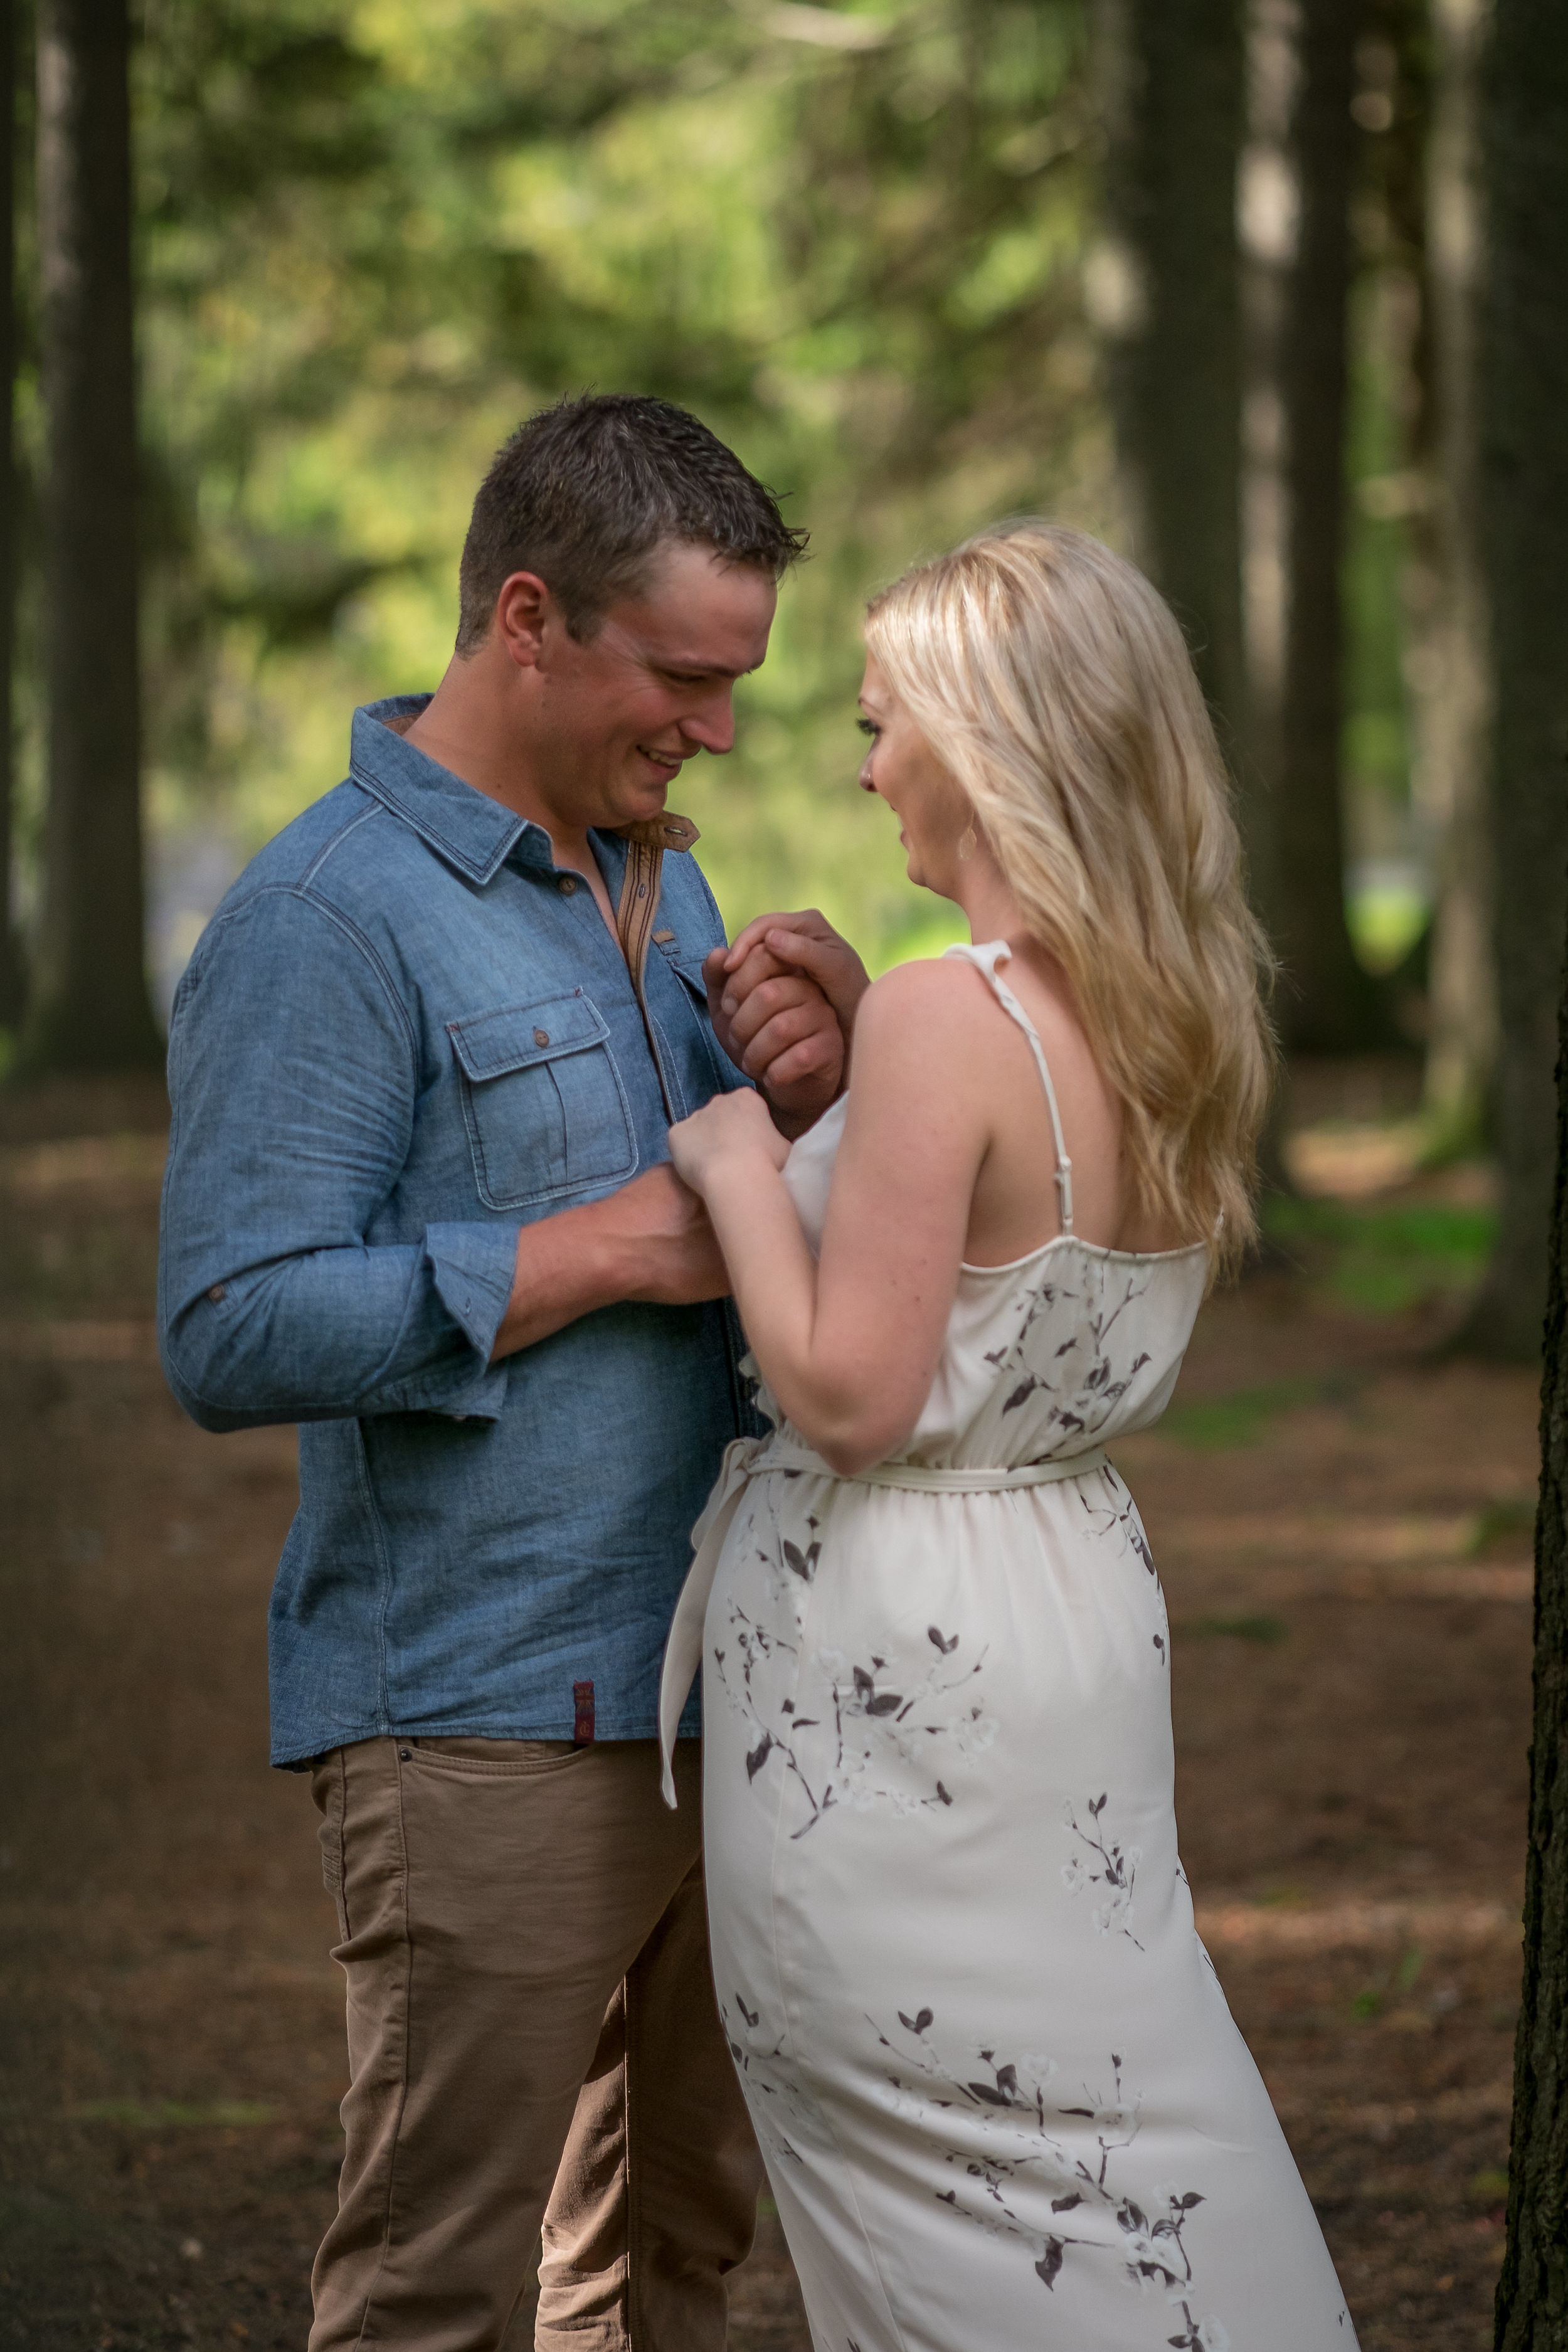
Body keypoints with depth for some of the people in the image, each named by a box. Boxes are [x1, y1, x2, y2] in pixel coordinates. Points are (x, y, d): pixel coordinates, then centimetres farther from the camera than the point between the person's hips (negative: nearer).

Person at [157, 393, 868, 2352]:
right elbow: (233, 1337, -20)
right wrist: (608, 1245, -19)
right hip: (481, 1724, -8)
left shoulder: (662, 882, 14)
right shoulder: (325, 921, -13)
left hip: (697, 1681, 8)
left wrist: (810, 1103, -2)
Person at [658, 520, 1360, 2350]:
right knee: (1131, 2175, 16)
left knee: (950, 2204, 3)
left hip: (892, 1660, -8)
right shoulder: (1174, 1020, 4)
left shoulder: (948, 1022, -21)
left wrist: (740, 1164, -9)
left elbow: (851, 1397, -22)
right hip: (1085, 1605, 8)